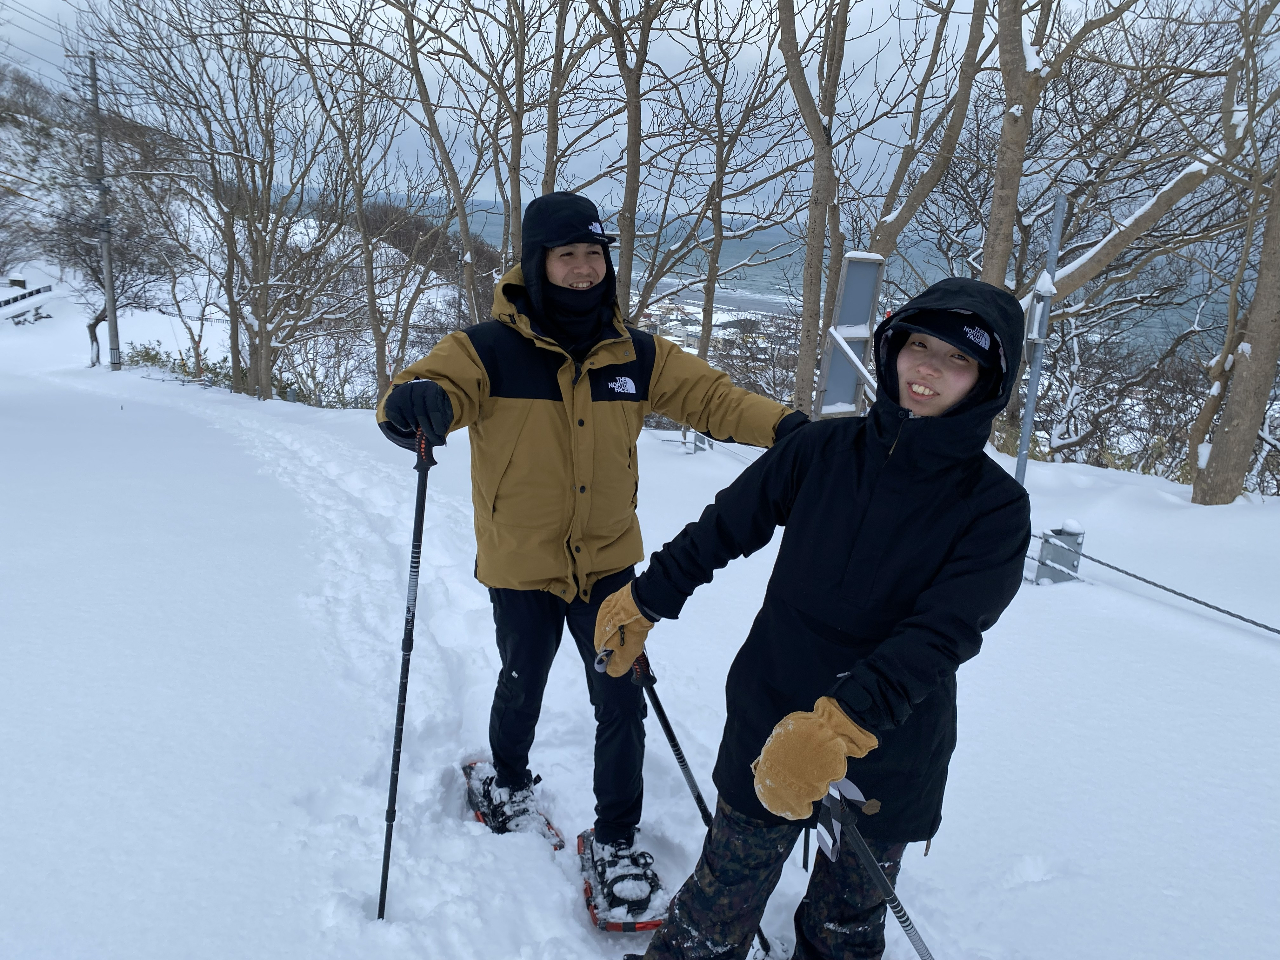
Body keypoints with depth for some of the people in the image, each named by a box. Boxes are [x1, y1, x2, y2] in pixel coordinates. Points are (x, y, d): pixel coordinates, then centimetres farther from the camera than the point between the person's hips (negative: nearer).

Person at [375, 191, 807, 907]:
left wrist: (784, 426, -17)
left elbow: (709, 396, -2)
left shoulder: (635, 353, -3)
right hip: (520, 566, -2)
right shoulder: (490, 349, -14)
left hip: (608, 562, 2)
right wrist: (419, 403, -49)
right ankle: (510, 782, 52)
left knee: (622, 702, 6)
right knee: (522, 688, 20)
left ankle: (618, 839, 28)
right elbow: (434, 385, -24)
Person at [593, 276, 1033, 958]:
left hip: (888, 764, 0)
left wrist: (841, 722, -36)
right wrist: (644, 600, 11)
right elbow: (723, 528, 5)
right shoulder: (823, 450, -6)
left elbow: (939, 637, -22)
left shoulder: (995, 510, -10)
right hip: (768, 736, 0)